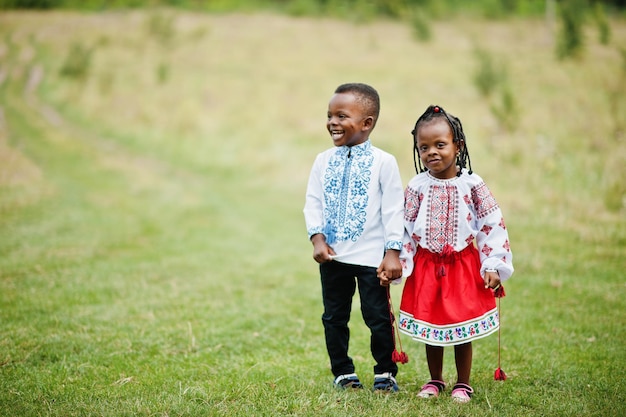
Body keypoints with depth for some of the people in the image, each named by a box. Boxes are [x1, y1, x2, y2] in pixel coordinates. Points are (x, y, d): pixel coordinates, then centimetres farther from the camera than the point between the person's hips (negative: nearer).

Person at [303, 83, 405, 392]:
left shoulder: (383, 162, -7)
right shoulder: (324, 161, 4)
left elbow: (393, 209, -8)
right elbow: (313, 202, 5)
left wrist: (393, 251, -12)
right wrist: (317, 237, -9)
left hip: (372, 257, -4)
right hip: (332, 255, 4)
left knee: (378, 316, 3)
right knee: (334, 317, 12)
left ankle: (385, 372, 20)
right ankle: (342, 371, 26)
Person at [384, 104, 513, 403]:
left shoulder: (471, 185, -7)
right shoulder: (416, 187, -2)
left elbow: (493, 226, -5)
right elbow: (404, 229, 1)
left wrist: (493, 266, -10)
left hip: (463, 266, -2)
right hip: (426, 268, 2)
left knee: (462, 328, 5)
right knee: (429, 326, 11)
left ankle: (463, 384, 21)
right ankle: (435, 381, 28)